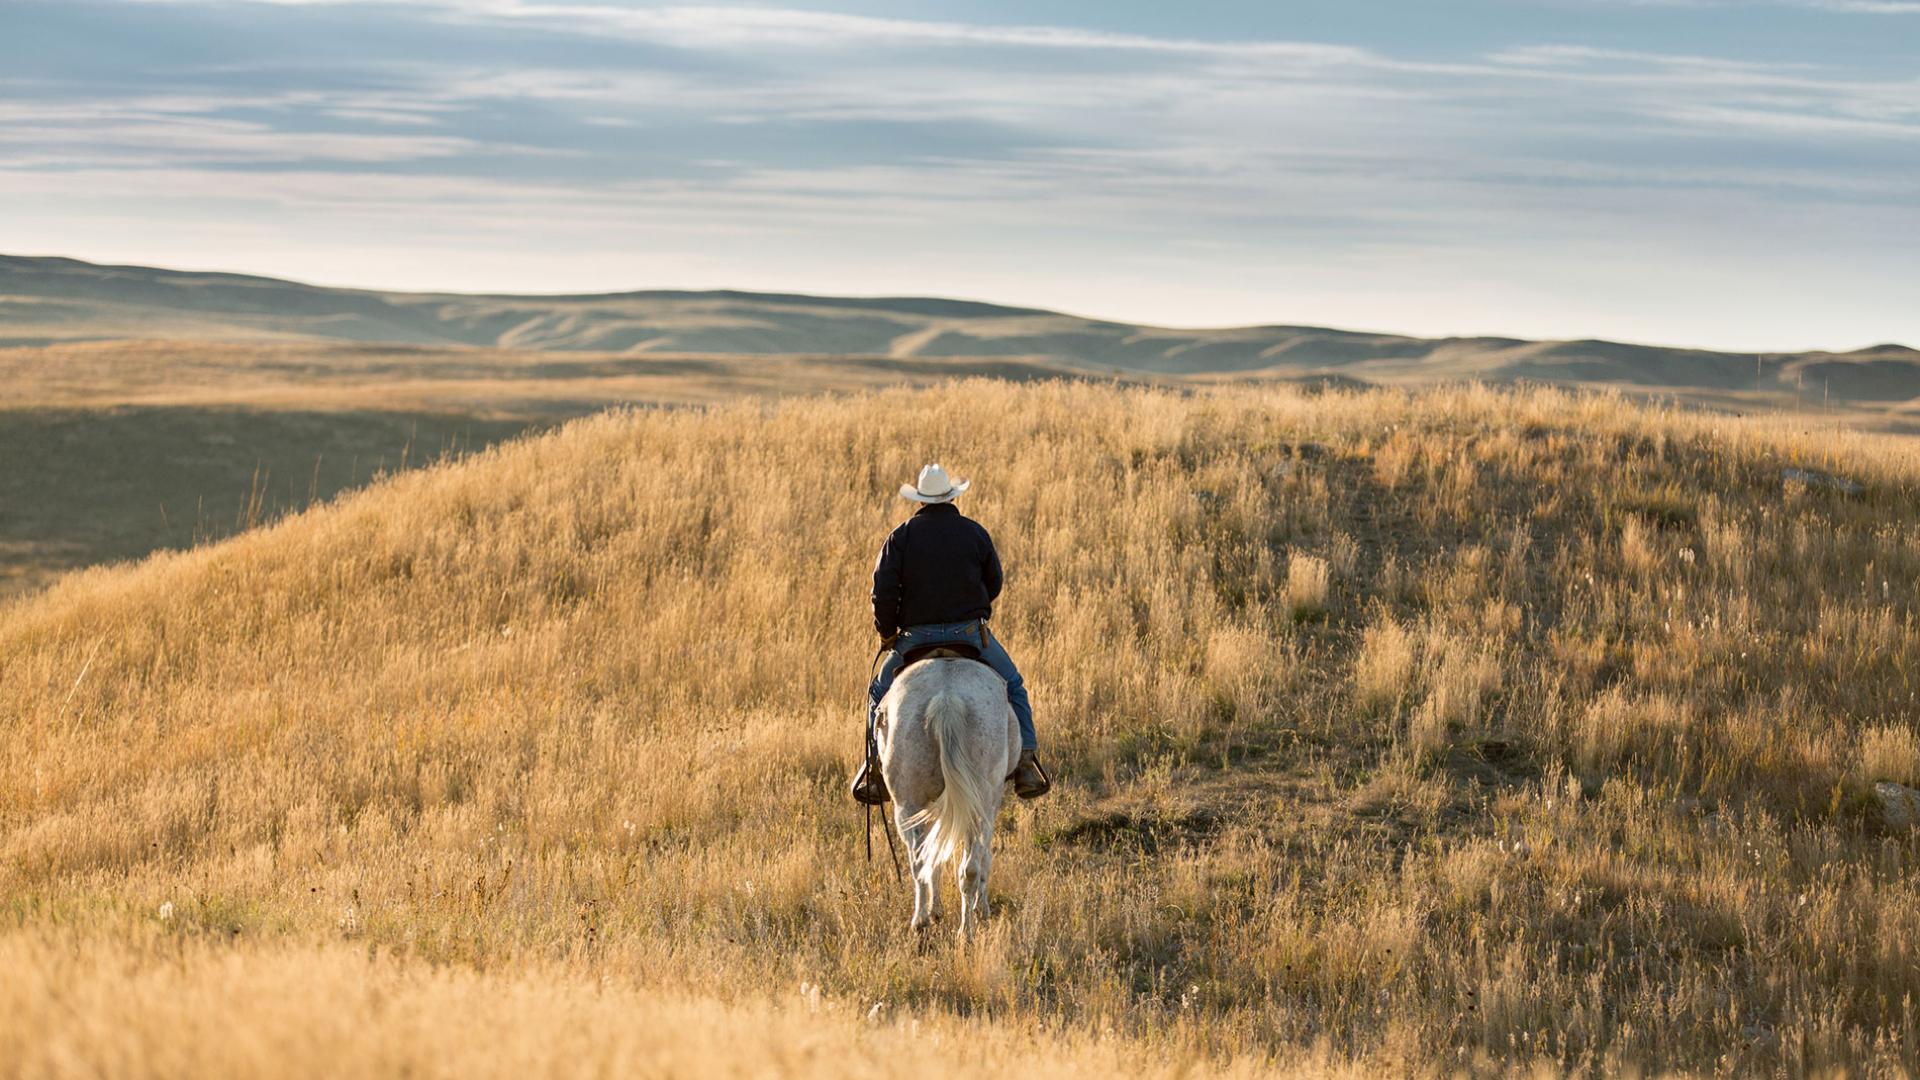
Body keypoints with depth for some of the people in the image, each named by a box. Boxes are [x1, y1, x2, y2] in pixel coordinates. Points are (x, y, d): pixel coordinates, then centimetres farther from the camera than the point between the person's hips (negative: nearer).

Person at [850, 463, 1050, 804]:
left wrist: (887, 635, 8)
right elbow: (994, 584, 10)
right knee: (1013, 687, 18)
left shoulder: (901, 536, -2)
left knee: (881, 692, 20)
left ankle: (876, 769, 9)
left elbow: (883, 593, -6)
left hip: (917, 635, 0)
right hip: (971, 632, 0)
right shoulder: (974, 533, 1)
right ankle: (1026, 761, 5)